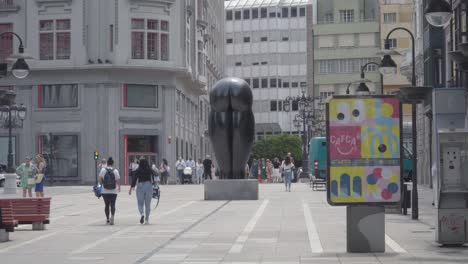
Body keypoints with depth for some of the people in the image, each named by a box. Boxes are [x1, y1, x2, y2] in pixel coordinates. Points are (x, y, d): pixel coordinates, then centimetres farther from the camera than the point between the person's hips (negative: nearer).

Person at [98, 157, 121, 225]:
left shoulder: (103, 170, -4)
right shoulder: (115, 171, -5)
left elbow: (99, 179, -8)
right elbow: (118, 181, -4)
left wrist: (101, 184, 12)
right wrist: (119, 187, 13)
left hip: (105, 191, 1)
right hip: (113, 191, -1)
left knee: (106, 205, 11)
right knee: (113, 205, 4)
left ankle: (107, 219, 16)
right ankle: (112, 216, -19)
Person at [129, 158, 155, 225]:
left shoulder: (138, 171, -2)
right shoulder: (150, 170, 1)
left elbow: (134, 180, -2)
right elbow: (153, 179, 1)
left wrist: (131, 188, 4)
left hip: (140, 186, -1)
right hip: (149, 186, 1)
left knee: (140, 203, 7)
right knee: (148, 204, 9)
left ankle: (142, 214, -22)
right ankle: (147, 219, 11)